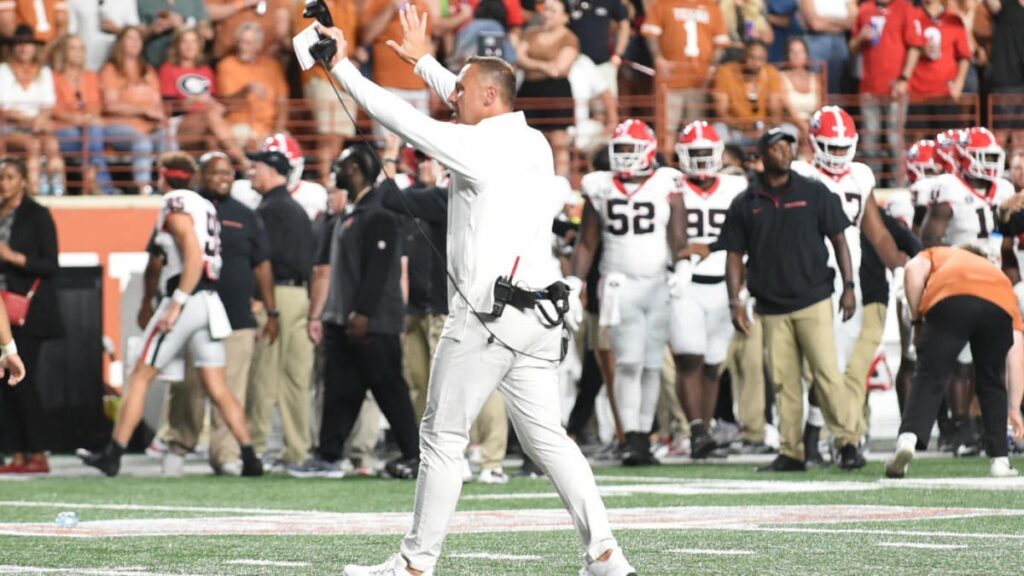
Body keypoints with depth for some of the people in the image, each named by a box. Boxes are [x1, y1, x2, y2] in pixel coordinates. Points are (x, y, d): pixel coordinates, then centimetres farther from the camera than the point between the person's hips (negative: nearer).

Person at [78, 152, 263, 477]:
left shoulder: (176, 207, -7)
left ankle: (113, 455, 0)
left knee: (140, 378, 0)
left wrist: (176, 305, -21)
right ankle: (250, 458, -3)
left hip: (187, 298, -8)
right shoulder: (205, 206, 18)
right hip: (210, 301, 8)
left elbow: (194, 258, -18)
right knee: (216, 388, 6)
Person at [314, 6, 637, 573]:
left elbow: (399, 118, -9)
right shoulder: (533, 143, 12)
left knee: (442, 438, 1)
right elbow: (475, 110, 30)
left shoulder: (478, 148, -12)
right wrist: (424, 62, 39)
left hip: (485, 315, -8)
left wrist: (343, 67, 1)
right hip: (539, 316, 8)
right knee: (545, 436, 8)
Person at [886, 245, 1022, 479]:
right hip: (999, 307, 2)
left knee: (929, 378, -1)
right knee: (992, 384, 20)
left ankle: (908, 439, -24)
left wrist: (917, 320, 19)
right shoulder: (998, 274, 41)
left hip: (949, 300, -2)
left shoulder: (937, 254, 40)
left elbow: (913, 270, 11)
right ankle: (1000, 461, 16)